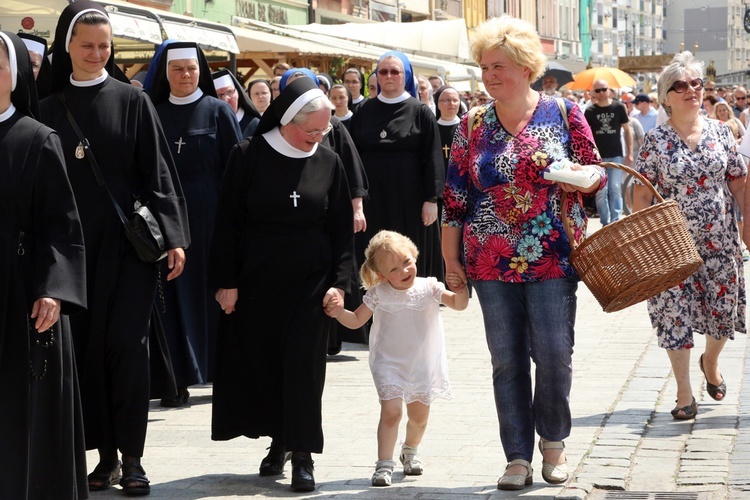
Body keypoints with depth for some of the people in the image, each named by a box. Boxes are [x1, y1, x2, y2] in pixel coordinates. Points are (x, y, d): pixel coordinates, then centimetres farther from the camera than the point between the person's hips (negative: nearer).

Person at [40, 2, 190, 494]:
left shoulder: (132, 101, 3)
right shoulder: (50, 110, 8)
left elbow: (158, 172, 1)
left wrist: (173, 236, -6)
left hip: (129, 243, -2)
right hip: (75, 245, 2)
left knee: (127, 343, -8)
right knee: (88, 347, 3)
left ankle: (132, 457, -3)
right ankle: (107, 453, 11)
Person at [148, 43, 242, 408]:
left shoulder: (218, 112, 2)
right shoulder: (154, 114, 9)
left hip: (210, 215, -2)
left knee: (213, 288, 3)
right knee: (174, 293, -1)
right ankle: (179, 379, 2)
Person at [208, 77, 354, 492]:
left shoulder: (328, 163, 1)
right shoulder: (249, 156, -5)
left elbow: (342, 229, 5)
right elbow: (227, 221, -3)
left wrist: (339, 282, -4)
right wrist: (225, 281, -5)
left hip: (310, 282, 0)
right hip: (256, 281, 0)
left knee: (304, 364, -3)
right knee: (261, 360, 6)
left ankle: (302, 454, 1)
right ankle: (279, 439, 23)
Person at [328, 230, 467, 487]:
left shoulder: (428, 288, -6)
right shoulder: (378, 294, -7)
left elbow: (459, 304, -8)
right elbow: (356, 320, -1)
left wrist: (461, 289, -30)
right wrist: (339, 312, -21)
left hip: (422, 365, 2)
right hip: (389, 363, -2)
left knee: (419, 415, 13)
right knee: (391, 410, -19)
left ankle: (410, 451, 43)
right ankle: (384, 464, -14)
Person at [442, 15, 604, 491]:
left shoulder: (564, 114, 0)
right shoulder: (472, 126, 6)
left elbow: (597, 173, 6)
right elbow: (455, 197, 8)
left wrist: (584, 178, -18)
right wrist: (451, 259, 6)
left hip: (553, 260, -2)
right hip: (492, 264, 2)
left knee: (554, 357, -3)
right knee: (507, 362, 4)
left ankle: (553, 440, 22)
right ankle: (518, 457, 12)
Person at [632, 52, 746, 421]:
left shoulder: (720, 132, 3)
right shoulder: (656, 141, -5)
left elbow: (739, 184, 6)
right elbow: (642, 196, -5)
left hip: (720, 241, 3)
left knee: (724, 308, 8)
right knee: (676, 313, -1)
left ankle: (710, 361, 41)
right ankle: (684, 394, 11)